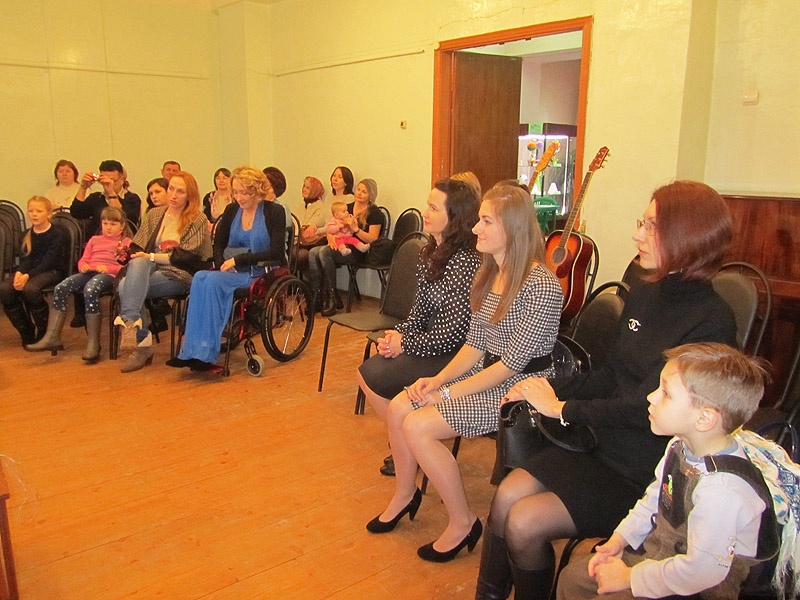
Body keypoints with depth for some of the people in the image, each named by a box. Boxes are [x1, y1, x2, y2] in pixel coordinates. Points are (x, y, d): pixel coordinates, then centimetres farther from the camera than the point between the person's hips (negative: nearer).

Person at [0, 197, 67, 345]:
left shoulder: (58, 234, -6)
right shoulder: (27, 235, 14)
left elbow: (48, 262, -15)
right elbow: (25, 259, 4)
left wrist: (28, 275, -27)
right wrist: (19, 273, -19)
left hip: (52, 271, -6)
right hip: (30, 270, 6)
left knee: (30, 288, -36)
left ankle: (43, 332, -16)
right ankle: (26, 333, -6)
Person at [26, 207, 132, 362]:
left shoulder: (125, 242, 15)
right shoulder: (94, 240, 33)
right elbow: (83, 260, 26)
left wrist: (108, 268, -15)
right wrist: (83, 266, 1)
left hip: (108, 274, -6)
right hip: (89, 272, 6)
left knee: (90, 290, -39)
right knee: (60, 288, -22)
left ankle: (93, 343, -34)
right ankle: (52, 337, -20)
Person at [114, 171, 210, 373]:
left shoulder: (198, 220, 4)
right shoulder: (154, 214, 20)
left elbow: (188, 257, -7)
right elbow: (138, 247, 15)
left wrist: (152, 257, -15)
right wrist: (127, 252, -9)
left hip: (180, 275, -5)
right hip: (151, 269, 5)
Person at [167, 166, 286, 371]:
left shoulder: (273, 212, -1)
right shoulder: (232, 210, 15)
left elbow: (276, 252, -10)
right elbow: (218, 244, 18)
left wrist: (238, 259, -14)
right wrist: (223, 265, -4)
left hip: (258, 274, -5)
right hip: (231, 272, 5)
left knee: (211, 281, -31)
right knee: (200, 279, -28)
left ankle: (204, 352, -29)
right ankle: (192, 351, -30)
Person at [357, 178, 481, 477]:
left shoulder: (466, 262, -23)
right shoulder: (430, 252, 6)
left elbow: (454, 333, -23)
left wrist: (404, 344, -14)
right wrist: (397, 333, -5)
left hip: (453, 355, -9)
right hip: (433, 344, 9)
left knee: (373, 378, -11)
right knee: (367, 371, 1)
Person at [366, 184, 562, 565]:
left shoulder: (541, 286, -21)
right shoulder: (488, 274, 6)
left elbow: (512, 363, -21)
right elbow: (475, 344, 9)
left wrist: (448, 393, -19)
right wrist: (438, 379, -5)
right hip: (485, 374, 8)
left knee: (418, 426, -19)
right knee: (398, 408, -3)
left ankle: (463, 523, 1)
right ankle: (405, 495, 21)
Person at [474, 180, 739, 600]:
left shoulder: (711, 321, -19)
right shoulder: (643, 295, 4)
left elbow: (645, 407, -22)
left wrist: (560, 407, -13)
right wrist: (551, 388, -1)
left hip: (647, 475, -6)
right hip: (606, 444, 7)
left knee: (525, 523, -15)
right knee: (508, 494, -9)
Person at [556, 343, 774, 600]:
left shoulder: (721, 491, -34)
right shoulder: (682, 445, -5)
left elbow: (702, 571, -30)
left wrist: (629, 577, -20)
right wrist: (619, 539, 3)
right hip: (655, 550, 8)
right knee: (571, 579, 11)